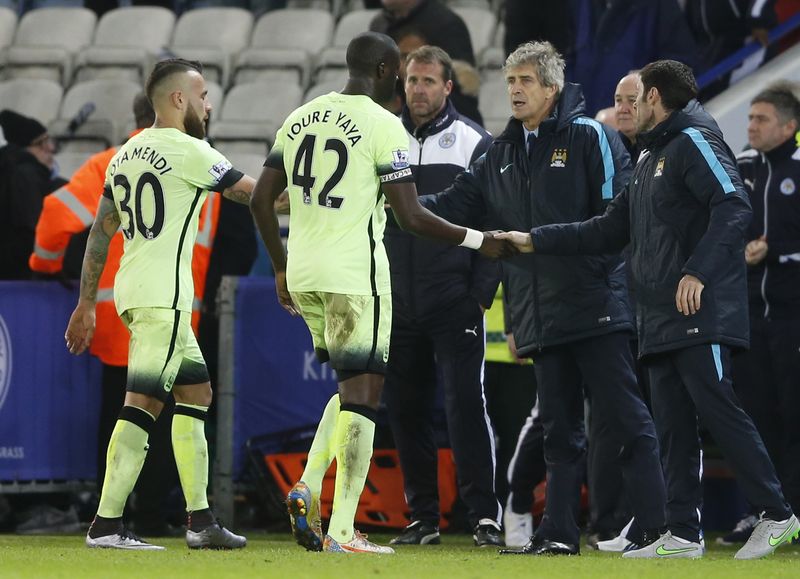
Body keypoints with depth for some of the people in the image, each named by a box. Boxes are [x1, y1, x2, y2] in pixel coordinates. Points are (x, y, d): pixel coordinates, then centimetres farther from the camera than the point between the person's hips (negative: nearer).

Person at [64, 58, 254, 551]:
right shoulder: (188, 152, -10)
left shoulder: (125, 155, 15)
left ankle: (201, 520, 14)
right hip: (162, 293, -9)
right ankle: (106, 524, -14)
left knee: (196, 392, 14)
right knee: (144, 402, -10)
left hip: (132, 291, 9)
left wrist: (87, 303, 22)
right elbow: (254, 195, -4)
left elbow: (100, 233, 18)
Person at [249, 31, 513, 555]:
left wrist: (282, 268, 24)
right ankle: (342, 531, -6)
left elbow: (261, 201, 13)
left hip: (303, 273, 7)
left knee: (354, 385, 21)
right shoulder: (383, 127, -9)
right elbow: (411, 217, -12)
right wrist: (480, 242, 0)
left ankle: (308, 487, 2)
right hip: (354, 274, -7)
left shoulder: (300, 118, 12)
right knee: (362, 394, -2)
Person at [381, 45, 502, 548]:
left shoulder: (473, 143, 0)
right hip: (398, 305, 4)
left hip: (455, 303, -4)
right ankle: (423, 517, 12)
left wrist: (482, 292, -10)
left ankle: (484, 515, -8)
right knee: (406, 411, 5)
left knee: (466, 404, -10)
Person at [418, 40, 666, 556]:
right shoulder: (502, 154, 17)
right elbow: (454, 205, 17)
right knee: (560, 428, 10)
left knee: (627, 419, -6)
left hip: (595, 306, -7)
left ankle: (658, 527, -7)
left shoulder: (590, 137, -3)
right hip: (541, 315, 7)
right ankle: (559, 533, 12)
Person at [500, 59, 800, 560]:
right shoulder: (650, 163, 25)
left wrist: (698, 271, -25)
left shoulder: (693, 142, -5)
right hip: (661, 321, 10)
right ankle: (683, 534, 7)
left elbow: (734, 206, -19)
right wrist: (535, 241, 26)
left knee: (719, 410, -13)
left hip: (702, 312, -10)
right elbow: (608, 231, 29)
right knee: (674, 425, 6)